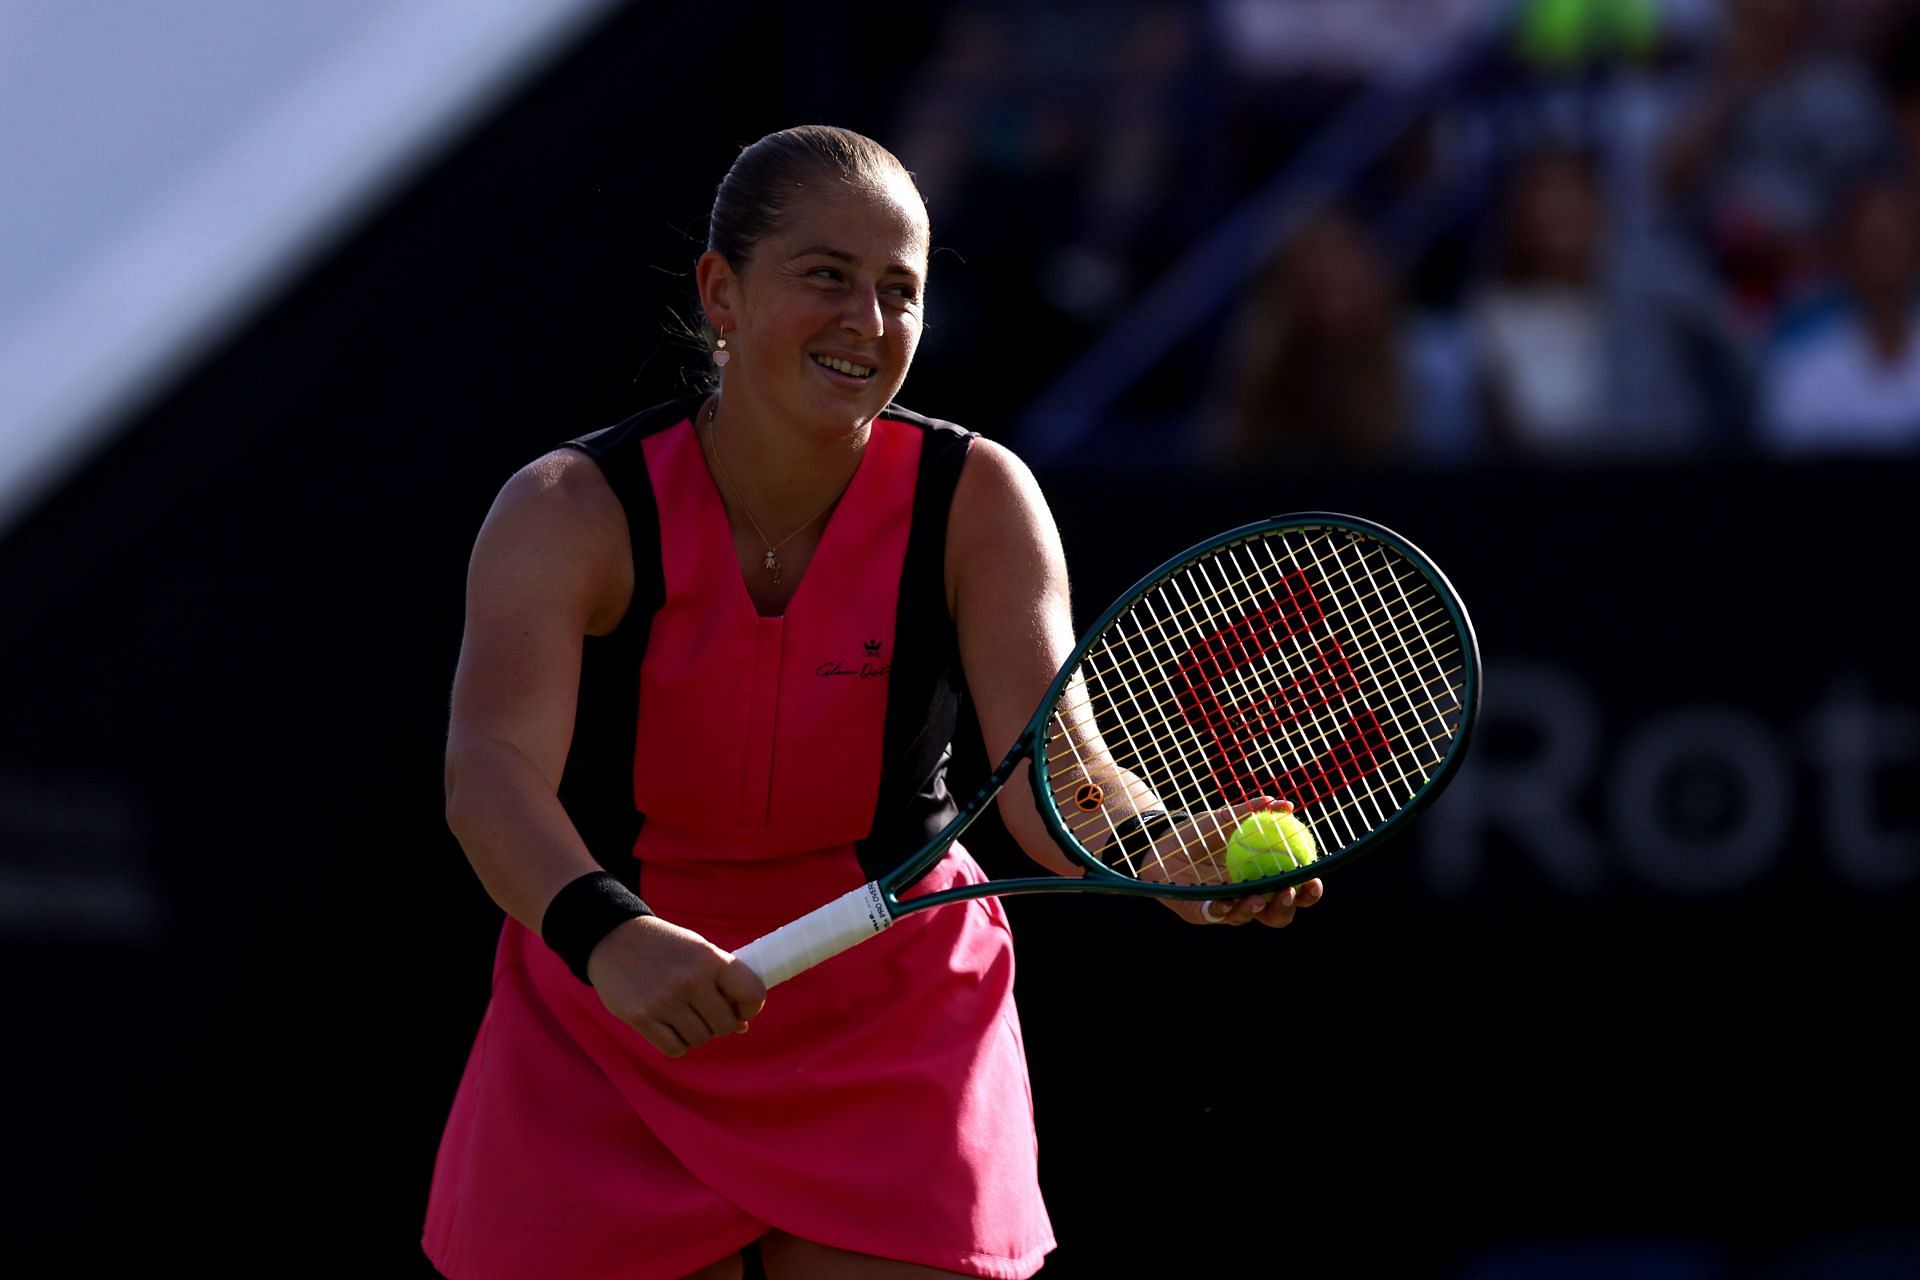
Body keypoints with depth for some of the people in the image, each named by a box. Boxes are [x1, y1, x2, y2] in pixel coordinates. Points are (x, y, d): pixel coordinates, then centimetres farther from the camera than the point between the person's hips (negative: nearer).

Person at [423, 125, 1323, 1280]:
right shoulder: (573, 514, -17)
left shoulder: (976, 503, -12)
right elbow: (493, 771, -34)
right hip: (612, 1056, -1)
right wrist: (609, 937, -54)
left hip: (896, 1046, 1)